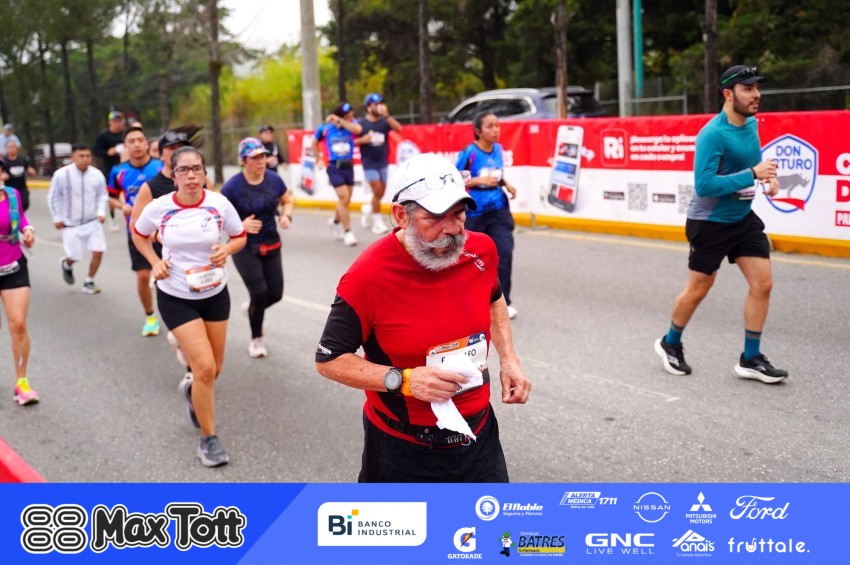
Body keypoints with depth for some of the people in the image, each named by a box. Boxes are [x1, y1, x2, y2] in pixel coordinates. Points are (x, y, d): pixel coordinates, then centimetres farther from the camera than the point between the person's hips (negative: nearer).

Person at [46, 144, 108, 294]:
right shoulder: (62, 174, -14)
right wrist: (57, 218, -2)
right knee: (75, 256, 2)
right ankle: (66, 265, 41)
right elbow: (53, 197, -2)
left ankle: (89, 282, 16)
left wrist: (101, 212, -9)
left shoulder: (97, 174, -8)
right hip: (70, 224, -2)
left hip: (93, 222, 2)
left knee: (98, 252, -5)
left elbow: (103, 196, 6)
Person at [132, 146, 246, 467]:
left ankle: (192, 391, 50)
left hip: (215, 294, 3)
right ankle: (208, 440, 7)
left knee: (213, 369, 12)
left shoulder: (219, 204, -11)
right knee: (205, 367, -11)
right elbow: (138, 234, 8)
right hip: (176, 297, -3)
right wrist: (155, 261, -7)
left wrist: (227, 250, -17)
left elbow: (240, 237, 4)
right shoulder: (159, 208, -12)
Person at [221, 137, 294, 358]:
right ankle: (256, 340, 16)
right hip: (245, 248, -4)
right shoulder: (232, 186, -17)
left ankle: (252, 308, 41)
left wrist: (286, 216, -9)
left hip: (271, 246, 4)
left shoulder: (274, 179, -7)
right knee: (260, 293, -9)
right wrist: (241, 225, -26)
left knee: (275, 294, 4)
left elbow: (287, 201, 11)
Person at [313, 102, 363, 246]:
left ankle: (335, 221, 42)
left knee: (345, 200, 14)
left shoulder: (351, 125, -3)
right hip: (334, 167, -3)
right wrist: (318, 160, 11)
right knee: (344, 198, -13)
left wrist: (339, 121, -25)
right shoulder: (325, 128, -5)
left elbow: (358, 129, -28)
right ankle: (347, 232, -4)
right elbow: (315, 143, 13)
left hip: (348, 166, 3)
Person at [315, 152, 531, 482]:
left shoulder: (482, 250, -7)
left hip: (479, 435, 4)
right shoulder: (368, 277, -23)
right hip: (402, 448, -4)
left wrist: (508, 359, 4)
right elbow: (328, 360, -13)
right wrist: (403, 380, -24)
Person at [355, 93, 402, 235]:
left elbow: (398, 128, -16)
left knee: (381, 193, 9)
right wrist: (362, 140, -19)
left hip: (383, 162, 4)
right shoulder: (361, 123, -4)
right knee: (377, 190, -11)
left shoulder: (384, 121, 1)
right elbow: (352, 141, -1)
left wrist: (386, 115, -22)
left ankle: (368, 209, 39)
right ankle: (377, 222, 2)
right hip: (369, 163, -4)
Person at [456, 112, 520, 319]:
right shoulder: (469, 152, -14)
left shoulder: (499, 149, 2)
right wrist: (479, 180, -24)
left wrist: (506, 184, -2)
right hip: (474, 212, -4)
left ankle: (503, 301, 0)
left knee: (505, 253, -9)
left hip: (498, 210, 4)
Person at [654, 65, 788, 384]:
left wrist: (767, 176, 2)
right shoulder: (713, 134, -23)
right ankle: (670, 344, 32)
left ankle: (750, 359, 12)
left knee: (762, 284, 0)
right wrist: (752, 175, -30)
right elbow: (703, 185, -29)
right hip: (710, 223, -7)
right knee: (698, 290, 7)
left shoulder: (751, 124, 3)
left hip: (743, 218, 7)